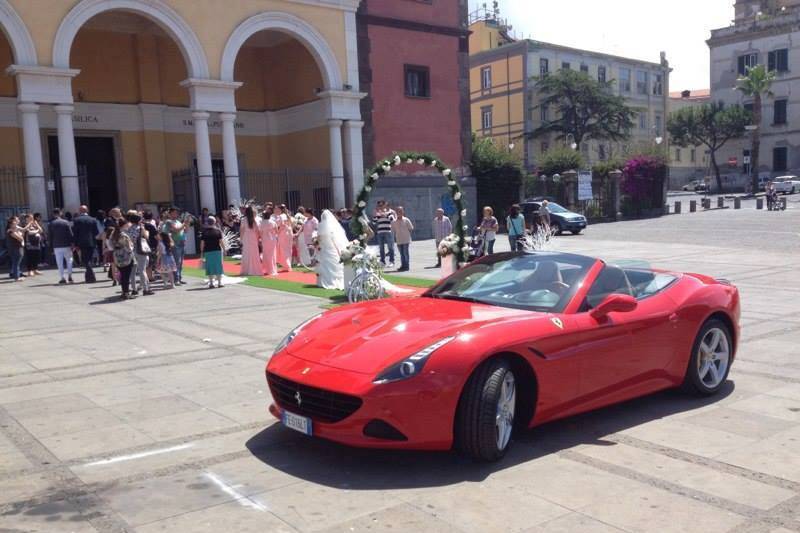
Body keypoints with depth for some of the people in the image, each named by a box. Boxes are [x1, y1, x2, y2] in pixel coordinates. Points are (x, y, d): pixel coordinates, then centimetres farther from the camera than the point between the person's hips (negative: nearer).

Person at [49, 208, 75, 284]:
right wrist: (72, 243, -1)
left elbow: (50, 236, 3)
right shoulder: (66, 222, -1)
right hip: (66, 245, 0)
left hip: (57, 246, 0)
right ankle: (70, 276, 7)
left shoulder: (51, 224, 2)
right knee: (69, 260, 15)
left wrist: (51, 246, 8)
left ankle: (62, 278, 0)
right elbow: (70, 234, -4)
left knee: (60, 263, 3)